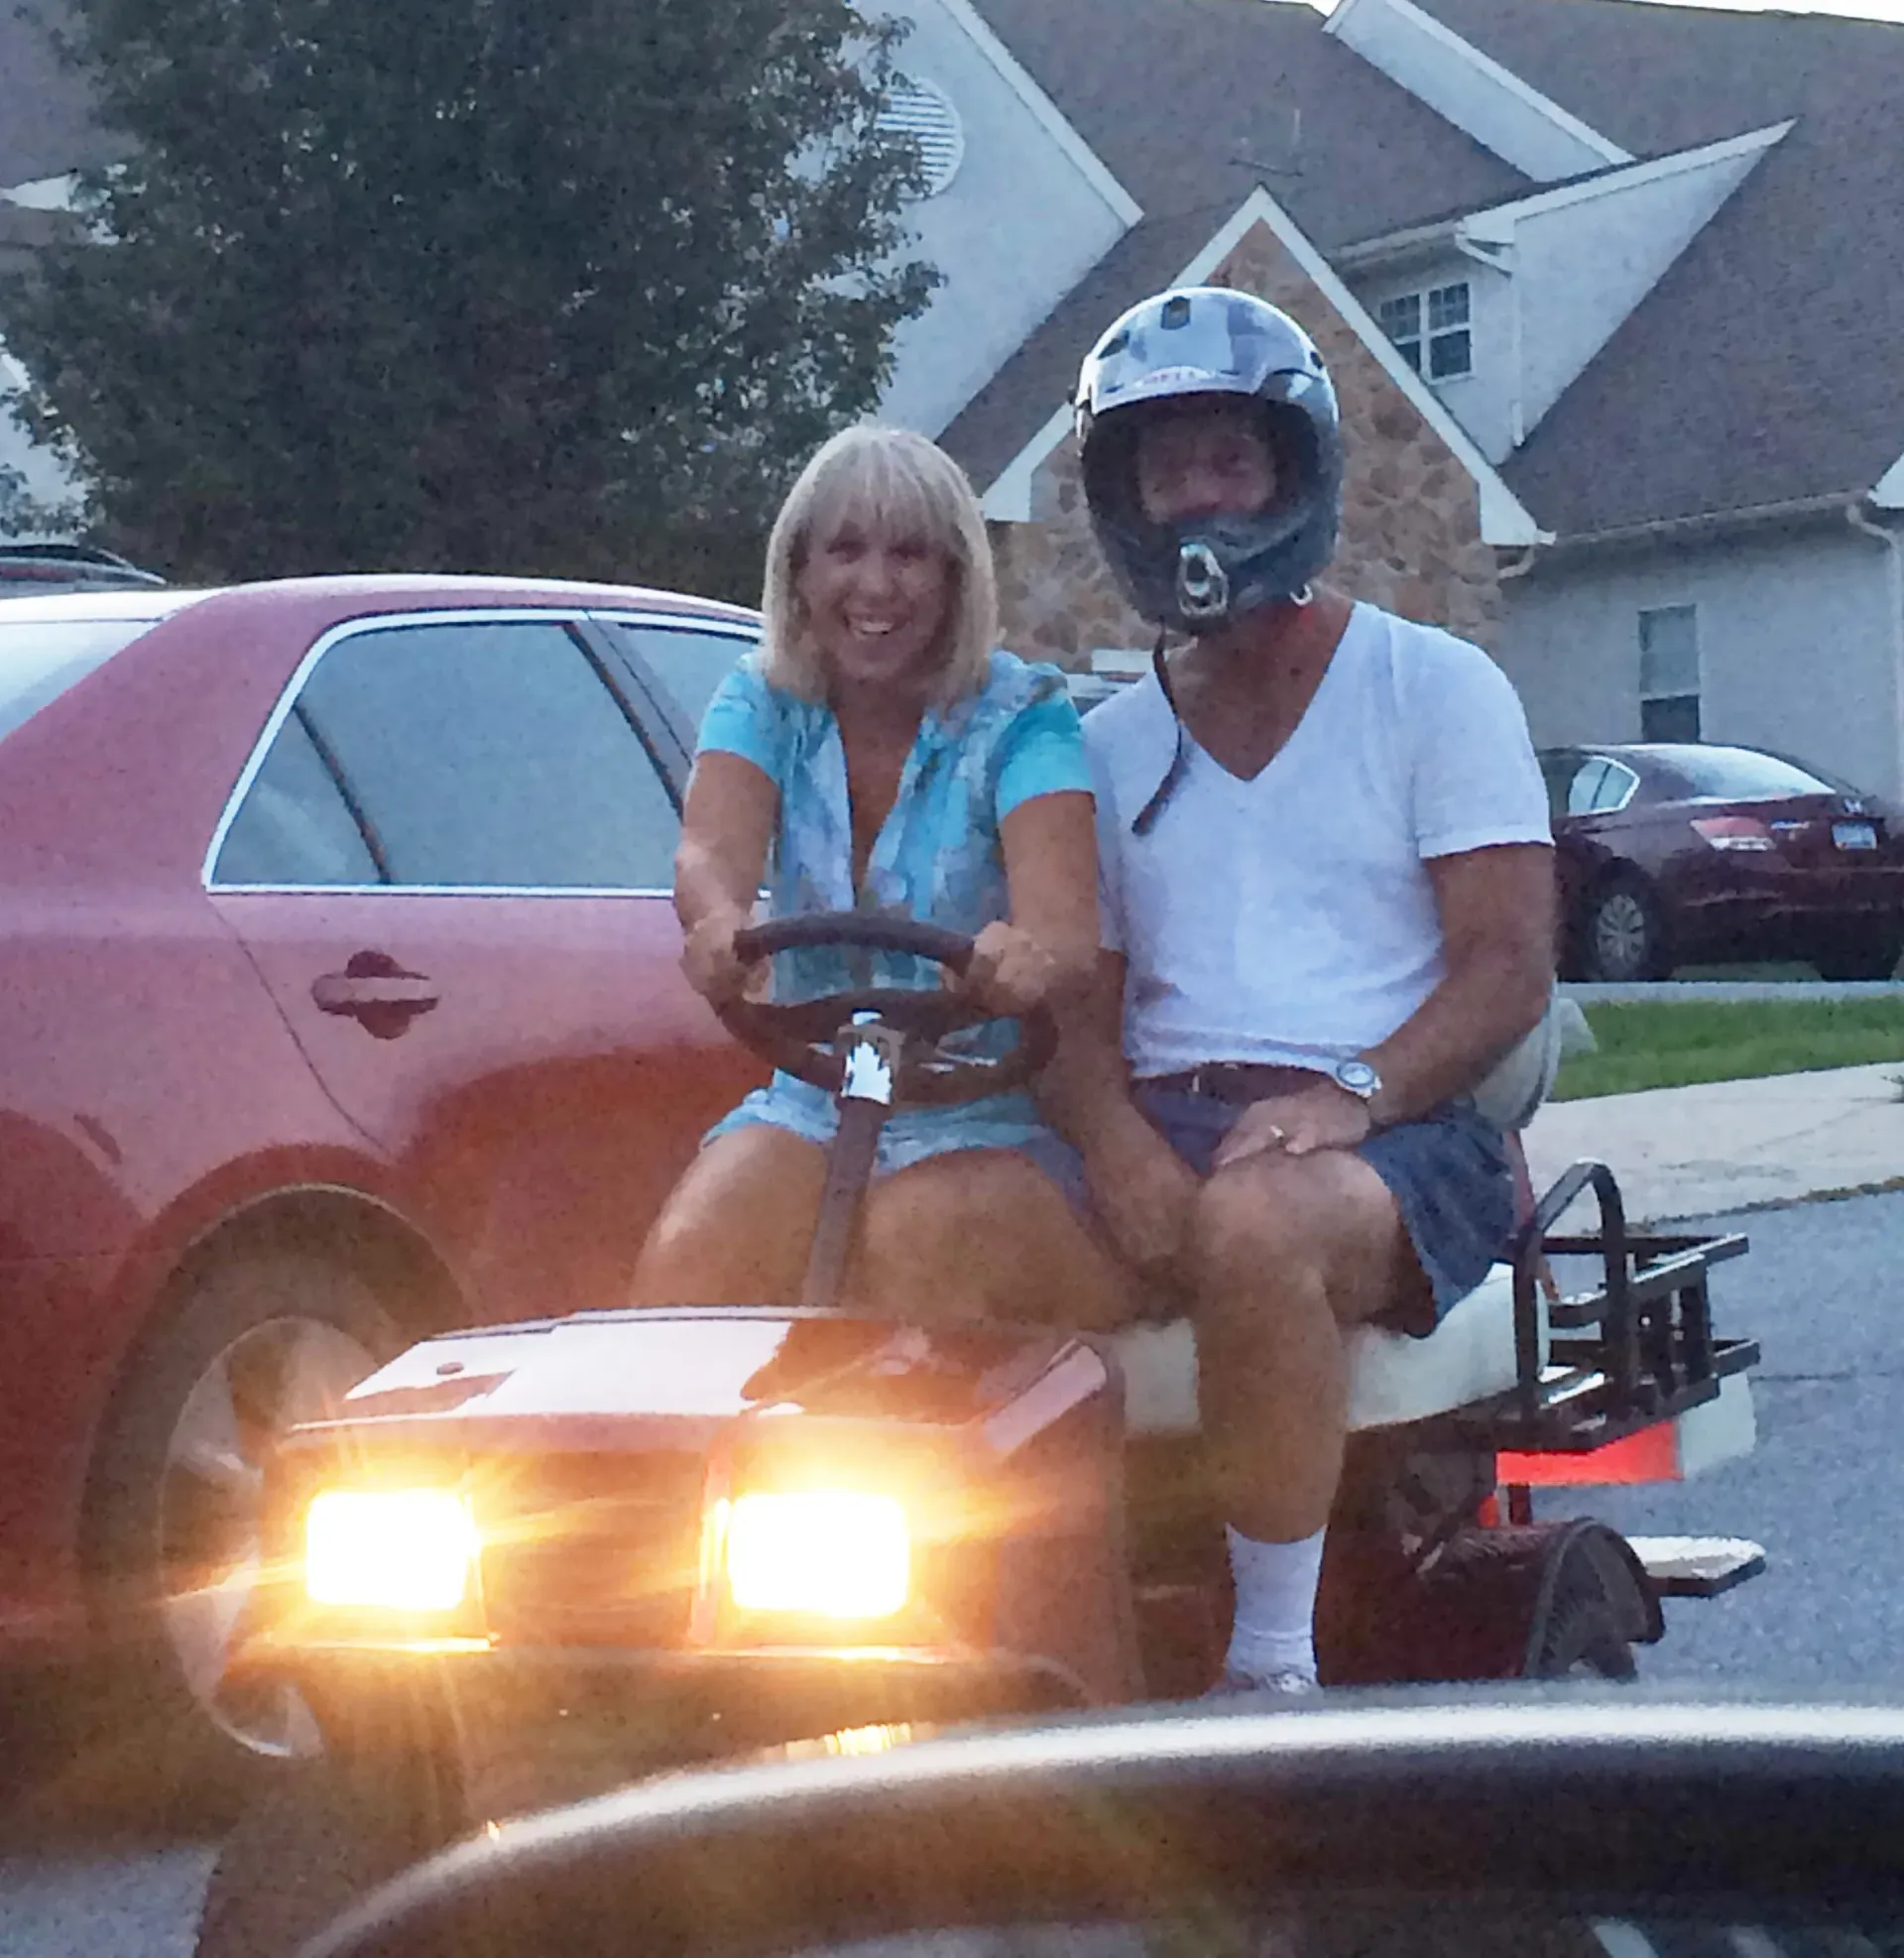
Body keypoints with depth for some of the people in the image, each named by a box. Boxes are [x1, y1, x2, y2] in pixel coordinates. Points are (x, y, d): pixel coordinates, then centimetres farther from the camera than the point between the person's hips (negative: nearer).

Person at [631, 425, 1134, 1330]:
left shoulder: (1020, 716, -5)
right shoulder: (762, 704, 5)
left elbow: (1066, 923, -21)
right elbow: (709, 853, -16)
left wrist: (1030, 956, -48)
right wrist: (720, 924, -43)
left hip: (988, 1121, -3)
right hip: (809, 1107, 3)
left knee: (912, 1256, -34)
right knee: (685, 1262, -25)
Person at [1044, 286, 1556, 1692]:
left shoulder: (1436, 689, 7)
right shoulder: (1111, 747, 20)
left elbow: (1511, 968, -3)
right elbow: (1080, 1002, 12)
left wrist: (1349, 1097, -21)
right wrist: (1119, 1144, -11)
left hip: (1392, 1137, -4)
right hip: (1162, 1137, 4)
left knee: (1254, 1223, -40)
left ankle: (1275, 1672, -30)